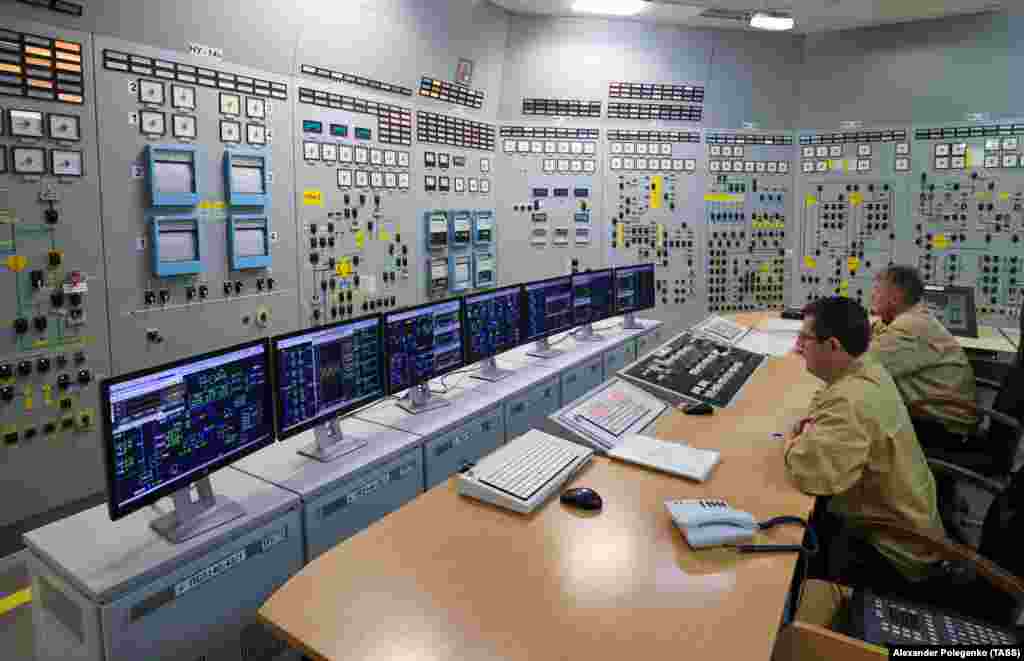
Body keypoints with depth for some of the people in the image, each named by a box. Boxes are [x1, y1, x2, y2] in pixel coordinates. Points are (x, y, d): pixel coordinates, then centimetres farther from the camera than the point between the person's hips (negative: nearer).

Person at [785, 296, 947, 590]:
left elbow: (808, 470, -43)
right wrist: (812, 425, -5)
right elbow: (835, 410, 18)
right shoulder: (869, 370, -3)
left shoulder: (851, 400, -34)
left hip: (895, 550, -8)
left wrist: (794, 442, -20)